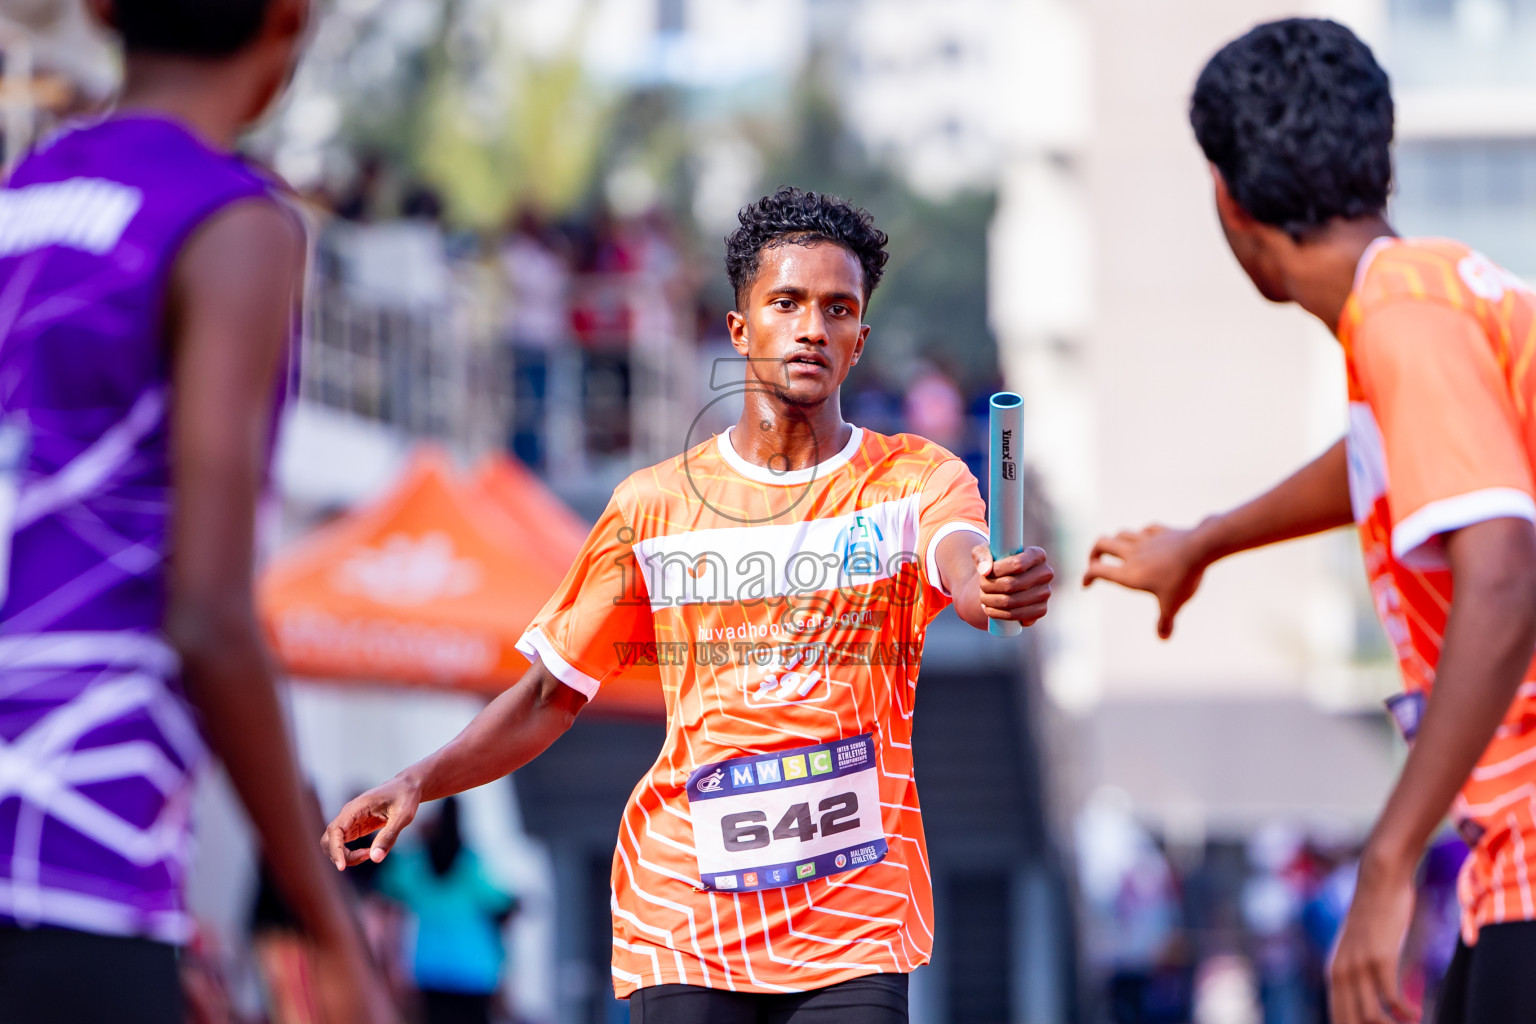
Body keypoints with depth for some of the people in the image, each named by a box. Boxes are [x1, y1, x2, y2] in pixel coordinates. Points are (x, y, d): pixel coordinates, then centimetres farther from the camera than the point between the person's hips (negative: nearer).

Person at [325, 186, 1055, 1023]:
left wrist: (998, 584, -46)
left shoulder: (911, 479, 1)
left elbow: (960, 560, -22)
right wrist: (420, 782, -5)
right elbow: (555, 691, 10)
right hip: (682, 916, 1)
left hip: (853, 922, -1)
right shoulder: (654, 505, 6)